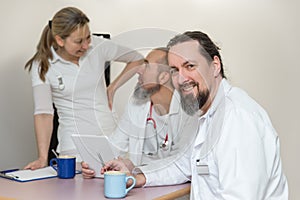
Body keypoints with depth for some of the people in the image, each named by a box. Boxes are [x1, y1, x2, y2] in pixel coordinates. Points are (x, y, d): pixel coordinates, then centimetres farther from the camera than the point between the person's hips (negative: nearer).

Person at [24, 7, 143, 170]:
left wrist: (112, 88, 6)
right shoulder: (42, 66, -7)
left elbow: (137, 59, 11)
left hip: (109, 136, 2)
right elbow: (43, 112, -13)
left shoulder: (98, 47, -3)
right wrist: (43, 157, -22)